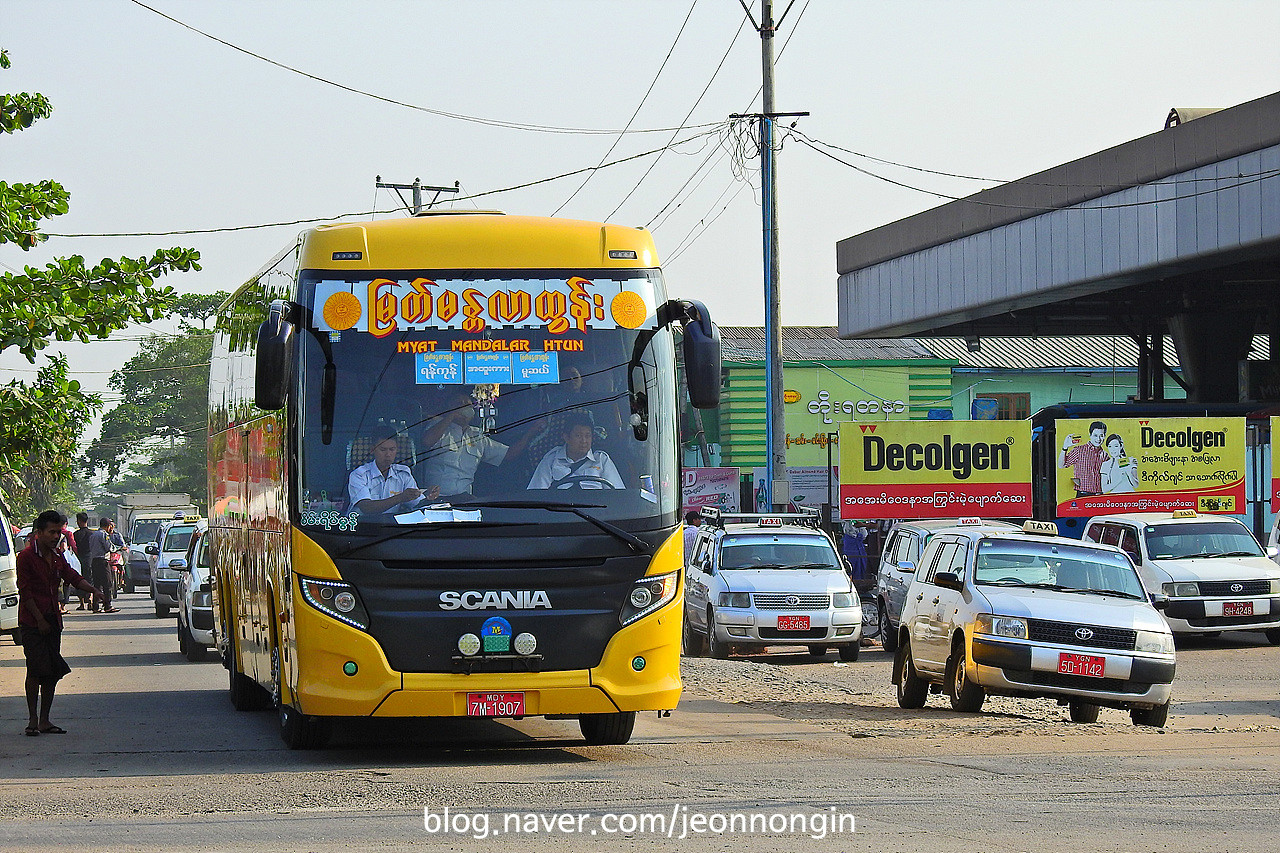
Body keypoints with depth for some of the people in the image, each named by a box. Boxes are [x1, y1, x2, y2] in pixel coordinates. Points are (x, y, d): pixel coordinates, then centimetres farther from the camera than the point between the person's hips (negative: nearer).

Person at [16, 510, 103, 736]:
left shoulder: (56, 557, 13)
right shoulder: (27, 556, -9)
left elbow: (73, 577, 14)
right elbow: (25, 591, -11)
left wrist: (93, 590, -6)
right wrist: (40, 620, -14)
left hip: (52, 620, 7)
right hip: (32, 622, -7)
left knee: (53, 671, 4)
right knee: (37, 669, -11)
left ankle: (44, 720, 10)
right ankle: (33, 719, -3)